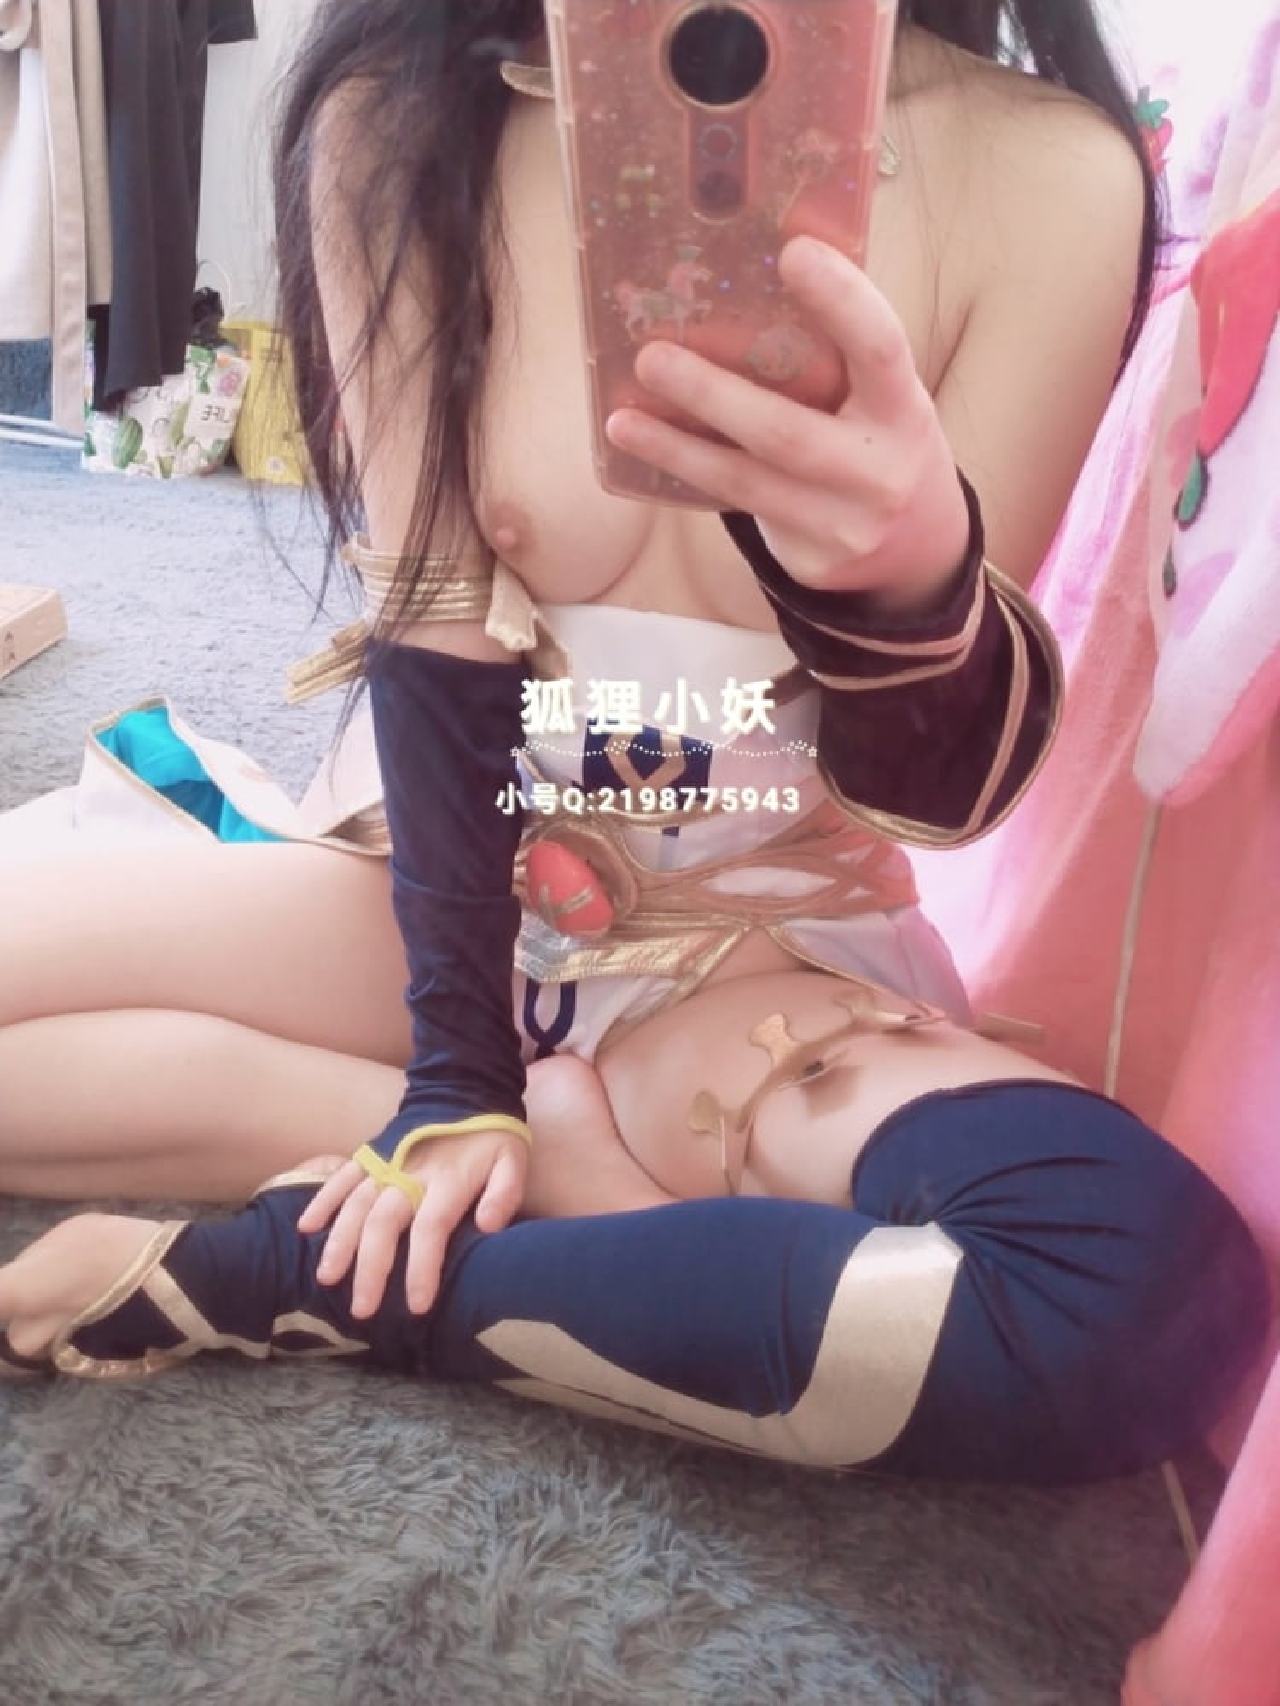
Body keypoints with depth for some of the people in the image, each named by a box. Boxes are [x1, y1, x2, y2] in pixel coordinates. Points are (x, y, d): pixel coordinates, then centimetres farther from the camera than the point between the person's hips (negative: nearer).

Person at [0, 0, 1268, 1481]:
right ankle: (593, 1153, -11)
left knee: (1152, 1290, -31)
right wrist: (455, 1068, -15)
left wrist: (916, 577, -35)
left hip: (775, 952, -1)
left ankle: (273, 1274, -16)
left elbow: (945, 786, -12)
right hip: (458, 881, 2)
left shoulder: (1047, 170, -13)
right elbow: (432, 631, -11)